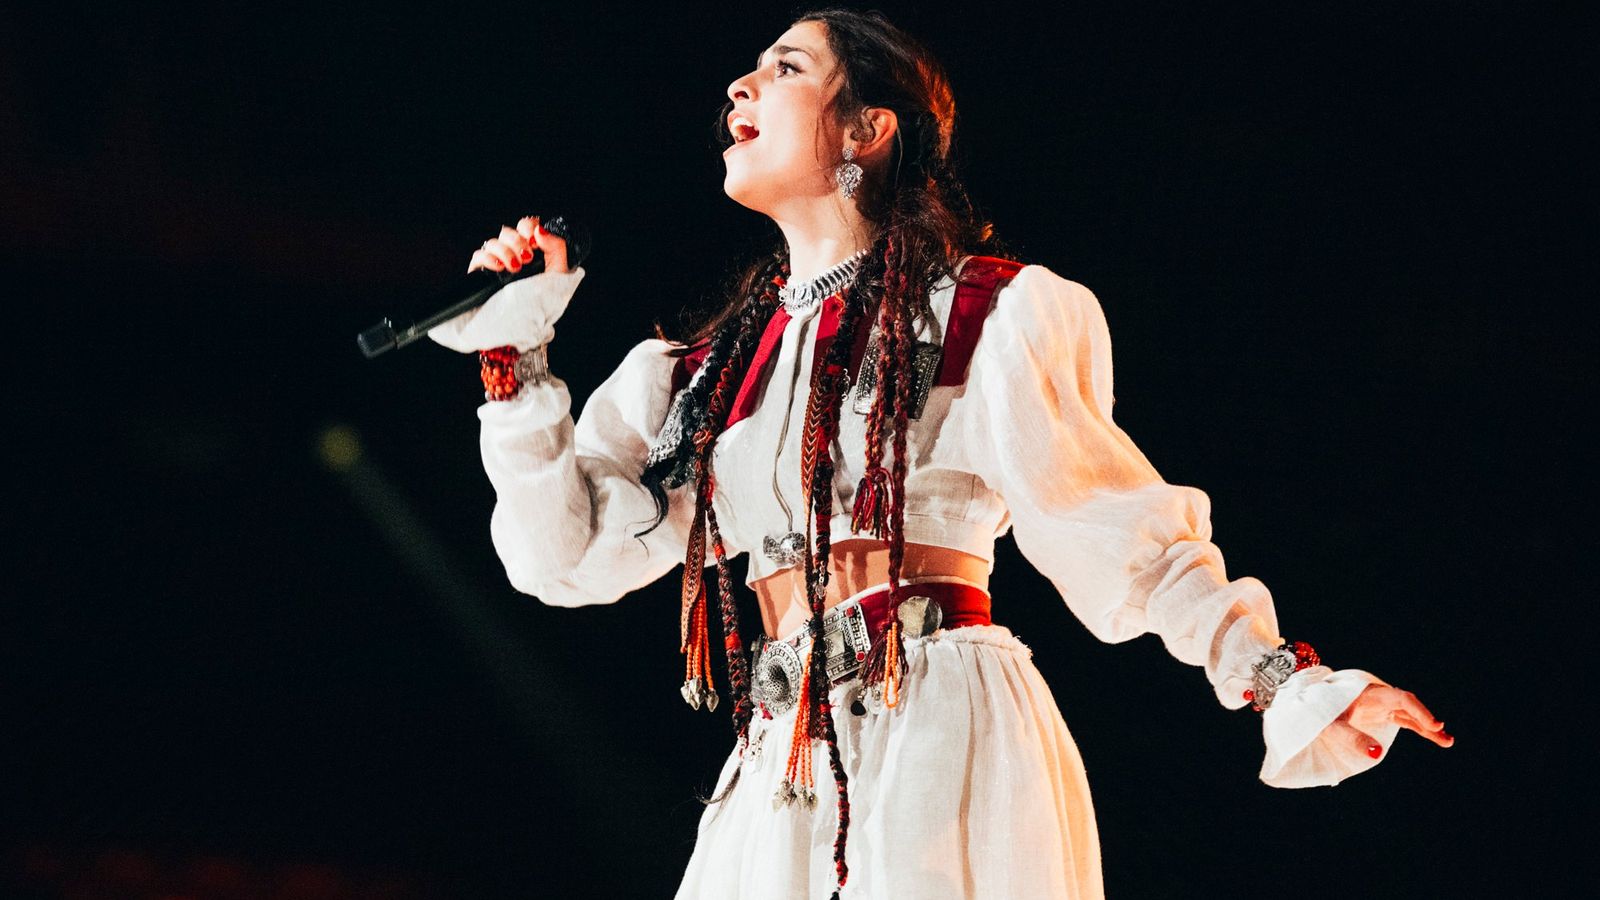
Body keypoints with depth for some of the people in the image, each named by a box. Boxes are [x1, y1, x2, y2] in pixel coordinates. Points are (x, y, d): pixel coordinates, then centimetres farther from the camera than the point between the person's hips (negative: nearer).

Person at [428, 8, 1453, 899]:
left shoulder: (977, 317, 4)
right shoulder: (708, 372, 19)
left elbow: (1115, 524, -1)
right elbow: (569, 553, 15)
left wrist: (1286, 685, -9)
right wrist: (516, 364, 7)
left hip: (946, 733, -5)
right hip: (784, 776, 5)